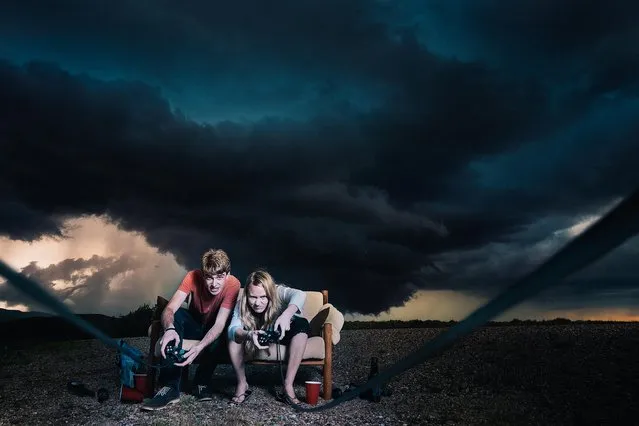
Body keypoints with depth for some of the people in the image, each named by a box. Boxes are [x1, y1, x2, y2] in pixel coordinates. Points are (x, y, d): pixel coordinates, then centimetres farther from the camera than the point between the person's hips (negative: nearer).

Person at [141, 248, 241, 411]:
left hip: (214, 329, -1)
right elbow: (169, 309, -35)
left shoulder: (233, 285, -29)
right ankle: (170, 386, -32)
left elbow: (220, 323, -33)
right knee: (176, 315, -30)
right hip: (194, 325, 2)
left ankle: (201, 382, -12)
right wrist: (169, 329, -59)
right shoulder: (193, 276, -25)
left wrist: (199, 347, -51)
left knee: (226, 331, -36)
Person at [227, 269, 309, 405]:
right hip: (257, 337, 1)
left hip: (281, 335, -1)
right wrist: (248, 335, -64)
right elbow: (232, 329, -41)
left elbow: (300, 295, -53)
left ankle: (288, 386, -32)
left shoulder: (279, 292, -31)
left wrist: (286, 315, -73)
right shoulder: (241, 304, -25)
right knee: (234, 335, -28)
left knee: (302, 324, -32)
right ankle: (242, 384, -14)